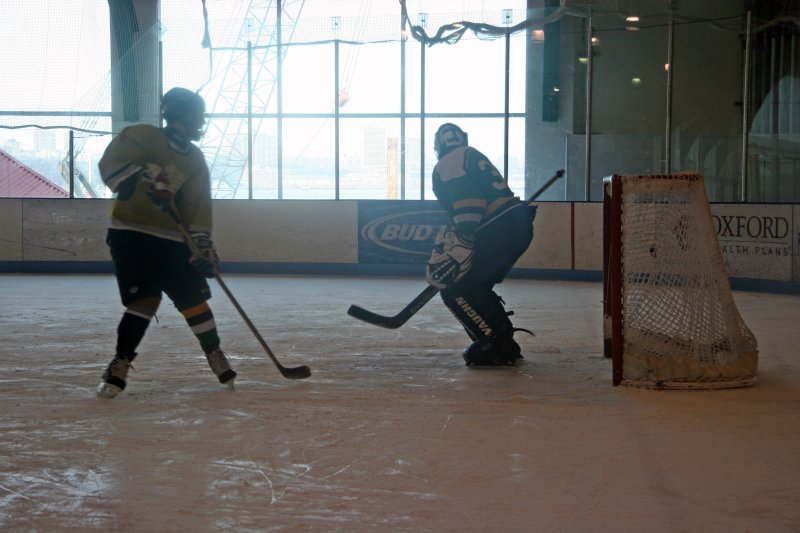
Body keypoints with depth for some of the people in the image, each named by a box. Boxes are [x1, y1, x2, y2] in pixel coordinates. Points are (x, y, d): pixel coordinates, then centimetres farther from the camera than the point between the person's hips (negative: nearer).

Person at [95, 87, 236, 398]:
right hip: (130, 232, -5)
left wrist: (203, 244, -5)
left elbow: (198, 209, 5)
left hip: (171, 238, 5)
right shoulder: (141, 137, -7)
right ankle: (120, 364, -5)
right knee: (145, 299, -16)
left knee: (194, 297, 3)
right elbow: (110, 164, -18)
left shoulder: (195, 161, 8)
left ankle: (215, 354, 22)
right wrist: (146, 177, -30)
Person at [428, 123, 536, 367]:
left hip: (498, 230, -9)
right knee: (477, 288, 21)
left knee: (456, 290, -4)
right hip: (520, 225, 9)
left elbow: (465, 200, -18)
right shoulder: (474, 157, 29)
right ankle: (505, 345, 21)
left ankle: (493, 343, -6)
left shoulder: (448, 164, 0)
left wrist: (462, 242, -25)